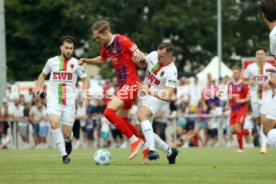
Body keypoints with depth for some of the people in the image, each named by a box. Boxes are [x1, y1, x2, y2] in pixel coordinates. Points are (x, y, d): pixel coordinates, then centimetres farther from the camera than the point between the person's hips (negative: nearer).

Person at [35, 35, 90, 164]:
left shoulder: (76, 63, 3)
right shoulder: (52, 61, 7)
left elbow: (85, 79, 11)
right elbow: (43, 75, 22)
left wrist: (84, 92, -8)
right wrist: (39, 87, 4)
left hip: (69, 101, 0)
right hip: (53, 99, 0)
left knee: (66, 133, -1)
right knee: (54, 123, -27)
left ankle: (68, 140, 39)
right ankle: (64, 155, -23)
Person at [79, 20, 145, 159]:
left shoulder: (122, 41, -16)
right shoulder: (106, 46, 9)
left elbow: (141, 56, -14)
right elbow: (101, 60, 29)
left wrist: (139, 57, -38)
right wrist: (86, 61, 13)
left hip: (130, 83, -9)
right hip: (123, 85, 9)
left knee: (109, 112, -19)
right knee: (122, 120, 12)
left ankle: (134, 141, -12)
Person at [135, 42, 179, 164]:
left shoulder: (171, 72, -22)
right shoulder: (153, 55, -4)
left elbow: (168, 96, -25)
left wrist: (150, 91, -28)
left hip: (157, 98, -8)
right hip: (144, 96, 8)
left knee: (141, 115, -37)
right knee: (141, 131, 5)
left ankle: (152, 150, -45)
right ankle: (170, 152, 20)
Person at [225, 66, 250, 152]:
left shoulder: (243, 84, -9)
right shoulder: (230, 84, 11)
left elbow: (249, 98, -10)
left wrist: (241, 101, -27)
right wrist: (227, 105, 4)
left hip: (242, 109, -6)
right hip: (233, 110, 6)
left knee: (237, 128, -17)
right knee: (233, 130, 0)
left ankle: (241, 147, -4)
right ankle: (247, 132, 26)